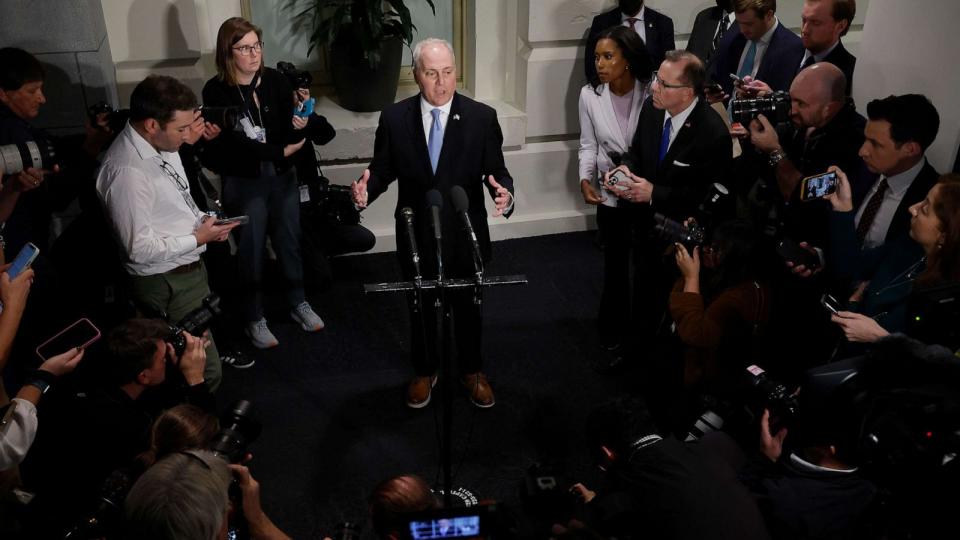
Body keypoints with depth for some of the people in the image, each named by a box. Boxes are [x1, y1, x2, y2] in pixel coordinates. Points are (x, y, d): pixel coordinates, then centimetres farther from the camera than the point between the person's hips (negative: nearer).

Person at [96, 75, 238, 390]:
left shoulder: (161, 143, 2)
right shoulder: (127, 171, -27)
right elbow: (140, 248, -25)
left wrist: (202, 219, 0)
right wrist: (198, 238, -16)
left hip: (189, 267, 10)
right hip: (168, 284, -10)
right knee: (204, 374, -3)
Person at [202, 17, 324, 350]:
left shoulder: (276, 81, -5)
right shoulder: (216, 91, -13)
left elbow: (289, 134, -6)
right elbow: (234, 143, -16)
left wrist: (298, 126, -28)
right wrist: (281, 150, -13)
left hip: (283, 176, 3)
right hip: (243, 182, -3)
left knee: (289, 241, 15)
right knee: (251, 250, 9)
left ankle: (297, 303, 35)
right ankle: (254, 318, 25)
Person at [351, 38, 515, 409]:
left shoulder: (482, 117, -11)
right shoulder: (394, 118, -9)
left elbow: (497, 171, -9)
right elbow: (383, 169, -3)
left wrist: (504, 193, -31)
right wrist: (366, 189, -24)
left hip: (466, 234, 0)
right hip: (416, 236, 1)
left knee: (467, 306, 19)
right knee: (420, 306, 19)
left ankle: (472, 371, 44)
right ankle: (424, 372, 44)